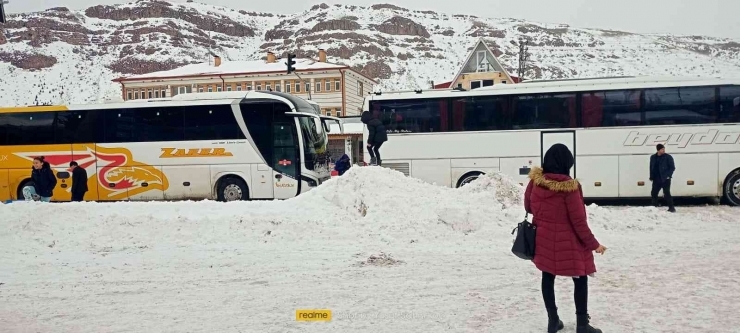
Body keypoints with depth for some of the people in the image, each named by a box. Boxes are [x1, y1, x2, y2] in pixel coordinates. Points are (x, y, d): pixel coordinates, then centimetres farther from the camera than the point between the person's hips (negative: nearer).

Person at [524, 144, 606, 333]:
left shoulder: (535, 181, -6)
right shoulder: (569, 187, -21)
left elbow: (528, 207, 8)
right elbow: (578, 221, -17)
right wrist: (593, 244, -6)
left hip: (543, 239, 5)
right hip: (567, 243, -5)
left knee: (548, 278, 16)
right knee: (580, 280, 9)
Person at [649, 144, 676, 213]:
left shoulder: (668, 157, -4)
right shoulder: (653, 157, 10)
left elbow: (672, 167, -4)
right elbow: (651, 168, 17)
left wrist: (668, 175, -14)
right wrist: (651, 177, 10)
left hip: (665, 179, -5)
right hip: (656, 179, 5)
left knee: (666, 193, -11)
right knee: (654, 193, 10)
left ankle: (671, 208, -4)